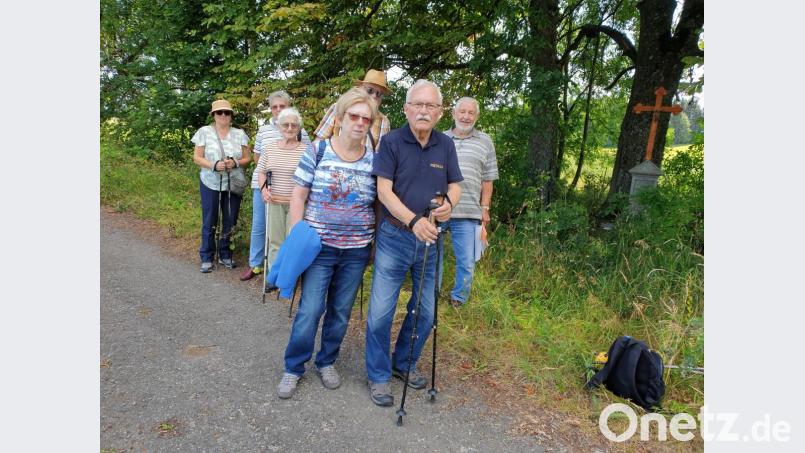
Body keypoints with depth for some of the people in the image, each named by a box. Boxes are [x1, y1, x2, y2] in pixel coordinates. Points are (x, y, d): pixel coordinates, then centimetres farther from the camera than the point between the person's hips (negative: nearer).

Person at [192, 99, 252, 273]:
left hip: (234, 185, 2)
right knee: (209, 222, 2)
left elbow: (247, 158, 6)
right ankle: (207, 258, 13)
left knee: (230, 221, 6)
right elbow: (197, 158, -1)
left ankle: (225, 255, 21)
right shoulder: (204, 132, 0)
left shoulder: (239, 134, 5)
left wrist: (235, 163, -15)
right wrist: (214, 165, -18)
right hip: (210, 183, -2)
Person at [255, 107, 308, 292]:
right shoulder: (269, 148, 5)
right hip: (275, 201, 4)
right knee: (275, 239, 13)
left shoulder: (306, 150, -7)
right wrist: (263, 188, -2)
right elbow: (261, 171, 14)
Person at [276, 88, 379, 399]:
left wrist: (374, 242, 6)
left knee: (341, 310, 13)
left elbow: (378, 204, 9)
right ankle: (293, 368, 20)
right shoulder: (318, 150, -5)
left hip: (357, 250, 3)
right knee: (310, 309, -2)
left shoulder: (374, 159, 2)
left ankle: (327, 362, 34)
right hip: (320, 245, -2)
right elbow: (298, 196, -3)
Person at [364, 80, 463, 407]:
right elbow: (384, 190, -14)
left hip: (430, 239, 4)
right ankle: (378, 376, 18)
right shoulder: (392, 141, -7)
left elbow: (455, 184, 10)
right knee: (380, 311, -1)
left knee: (426, 311, 13)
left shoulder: (445, 145, 5)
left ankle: (404, 364, 35)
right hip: (394, 237, -4)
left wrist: (449, 202, -15)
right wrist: (413, 221, -28)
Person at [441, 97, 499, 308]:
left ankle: (458, 300, 22)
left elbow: (487, 179, 10)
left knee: (466, 263, 2)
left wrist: (485, 207, 3)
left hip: (467, 214, -1)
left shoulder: (485, 142, 10)